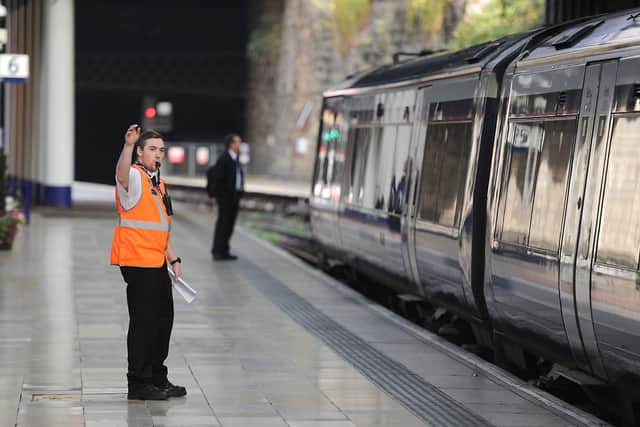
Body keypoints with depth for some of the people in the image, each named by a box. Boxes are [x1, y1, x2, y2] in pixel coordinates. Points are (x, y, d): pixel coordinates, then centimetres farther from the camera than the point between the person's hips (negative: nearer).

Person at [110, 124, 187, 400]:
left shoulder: (158, 184, 19)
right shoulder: (134, 177, -8)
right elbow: (122, 173, -36)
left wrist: (174, 260, 20)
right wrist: (128, 145, -53)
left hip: (157, 263, 9)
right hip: (137, 261, -9)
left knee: (163, 320, 14)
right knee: (144, 321, -7)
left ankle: (157, 379, 25)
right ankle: (138, 383, 0)